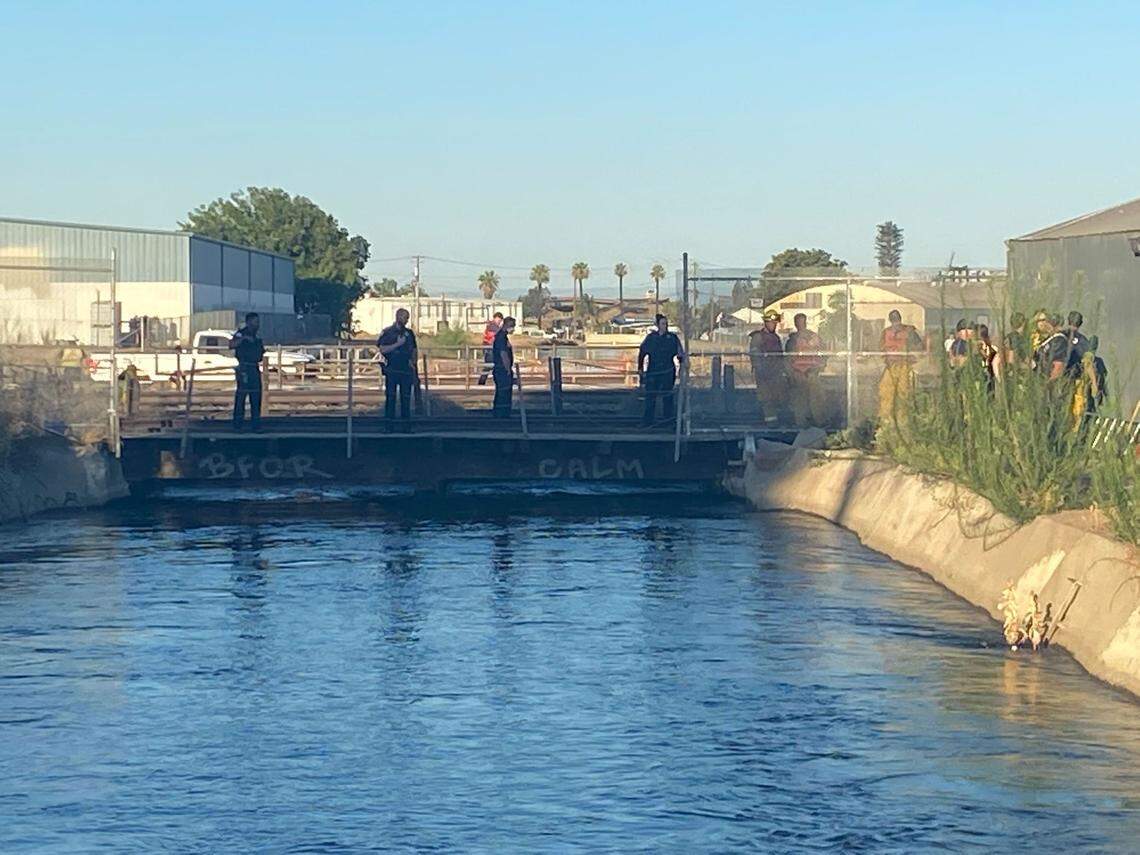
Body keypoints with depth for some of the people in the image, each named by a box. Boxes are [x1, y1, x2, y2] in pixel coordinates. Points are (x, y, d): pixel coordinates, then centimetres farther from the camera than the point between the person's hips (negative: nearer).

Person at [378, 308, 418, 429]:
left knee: (406, 398, 3)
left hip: (406, 370, 4)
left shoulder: (409, 333, 13)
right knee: (390, 397, -4)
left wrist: (413, 361, 3)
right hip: (392, 370, -4)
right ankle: (388, 426, -2)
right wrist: (397, 344, -14)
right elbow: (382, 349, -8)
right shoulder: (387, 332, 1)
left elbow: (413, 350, 20)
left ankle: (406, 425, 6)